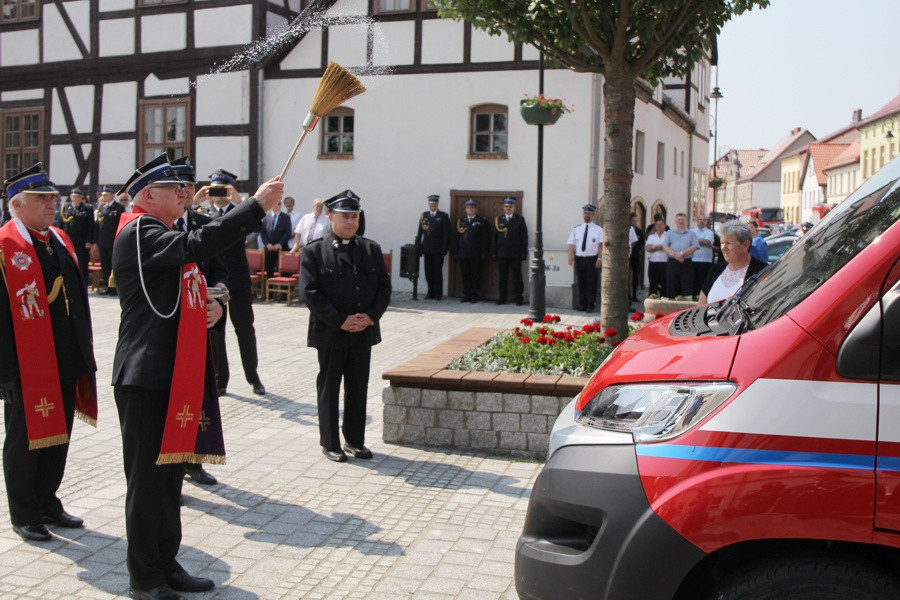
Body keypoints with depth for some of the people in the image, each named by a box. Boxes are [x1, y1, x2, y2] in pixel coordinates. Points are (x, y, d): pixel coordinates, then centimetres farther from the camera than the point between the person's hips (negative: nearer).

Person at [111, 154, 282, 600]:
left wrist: (210, 307, 5)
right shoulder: (138, 233, -13)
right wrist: (257, 205, -30)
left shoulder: (162, 237, 20)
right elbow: (196, 247, -31)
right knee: (148, 474, -1)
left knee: (171, 470, 15)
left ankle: (166, 564, 26)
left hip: (175, 374, 10)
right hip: (146, 376, -10)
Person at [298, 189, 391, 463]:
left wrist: (371, 316, -9)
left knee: (358, 389, 10)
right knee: (328, 389, 6)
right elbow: (310, 292, -11)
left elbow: (384, 288, 8)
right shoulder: (314, 251, -3)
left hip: (363, 333, 4)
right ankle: (330, 443, 17)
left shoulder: (372, 250, 9)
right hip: (330, 334, -4)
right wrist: (340, 321, -16)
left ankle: (355, 440, 23)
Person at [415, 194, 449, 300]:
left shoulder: (443, 216, 2)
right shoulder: (424, 215, 11)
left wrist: (444, 248, -9)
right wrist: (418, 246, 2)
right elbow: (420, 232, 8)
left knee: (438, 271, 0)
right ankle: (431, 292, 13)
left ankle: (438, 293, 7)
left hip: (438, 249, -3)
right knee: (428, 272, 5)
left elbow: (446, 233, -2)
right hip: (427, 248, 3)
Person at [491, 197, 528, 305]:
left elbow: (524, 237, 2)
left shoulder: (520, 219, 5)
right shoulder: (498, 220, 11)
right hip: (501, 254, 2)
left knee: (517, 276, 0)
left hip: (515, 254, -2)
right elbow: (493, 237, 10)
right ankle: (502, 297, 13)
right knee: (502, 276, 5)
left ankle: (519, 298, 6)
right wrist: (493, 252, 3)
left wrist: (524, 253, -4)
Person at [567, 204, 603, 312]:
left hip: (592, 259, -2)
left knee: (591, 282, -1)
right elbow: (572, 244, 6)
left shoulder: (598, 229, 5)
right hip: (579, 258, 2)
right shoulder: (576, 229, 12)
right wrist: (571, 256, -9)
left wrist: (600, 258, -11)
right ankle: (582, 304, 14)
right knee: (581, 282, 6)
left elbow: (601, 244, -2)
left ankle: (590, 305, 5)